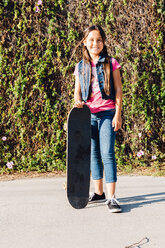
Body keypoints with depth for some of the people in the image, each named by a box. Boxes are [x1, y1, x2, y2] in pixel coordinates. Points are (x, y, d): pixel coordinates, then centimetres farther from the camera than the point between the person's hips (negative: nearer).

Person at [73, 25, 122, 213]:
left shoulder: (111, 63, 2)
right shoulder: (81, 67, 11)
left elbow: (118, 89, 1)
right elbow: (77, 90, 12)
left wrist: (118, 114, -6)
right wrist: (78, 100, -12)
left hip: (107, 113, -4)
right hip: (88, 114, 4)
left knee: (107, 154, -11)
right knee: (94, 154, 9)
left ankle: (111, 198, -9)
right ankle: (99, 192, 21)